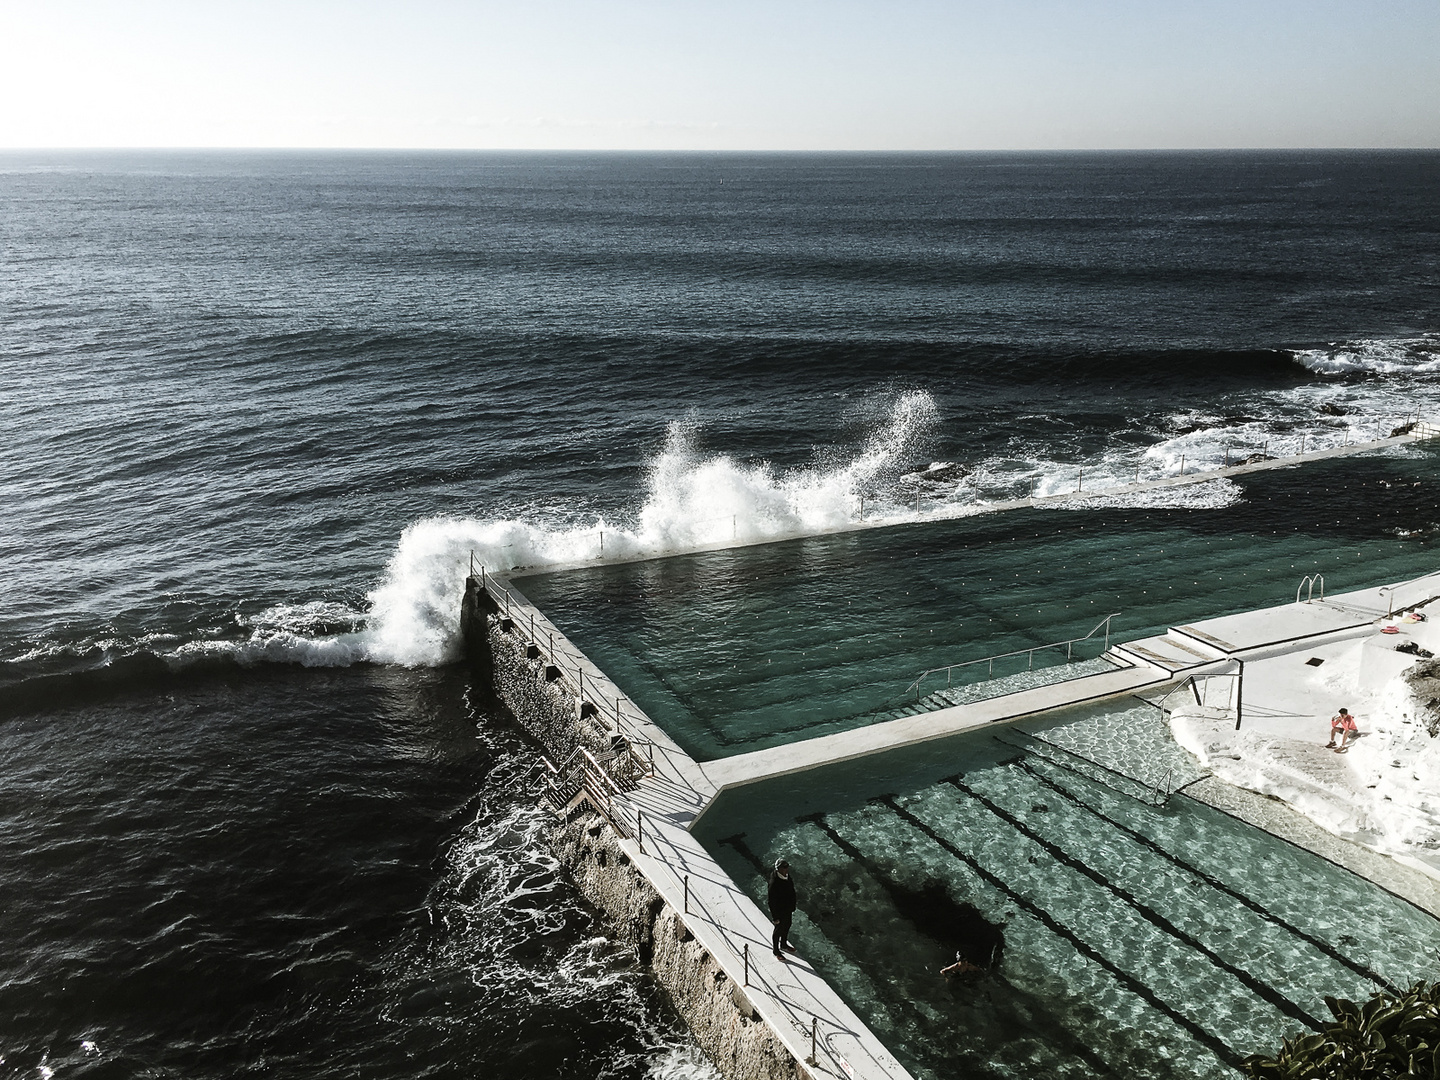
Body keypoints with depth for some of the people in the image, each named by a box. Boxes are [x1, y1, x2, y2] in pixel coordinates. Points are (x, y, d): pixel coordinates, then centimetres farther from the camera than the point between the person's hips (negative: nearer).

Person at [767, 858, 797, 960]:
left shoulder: (788, 877, -8)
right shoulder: (774, 883, -34)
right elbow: (771, 901, -27)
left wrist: (793, 908, 16)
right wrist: (775, 918, -20)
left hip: (788, 909, 8)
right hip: (779, 911, -8)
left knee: (787, 926, 27)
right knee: (778, 930, 12)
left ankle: (784, 944, 52)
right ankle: (776, 951, 34)